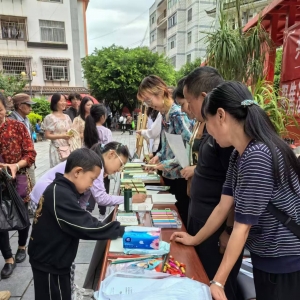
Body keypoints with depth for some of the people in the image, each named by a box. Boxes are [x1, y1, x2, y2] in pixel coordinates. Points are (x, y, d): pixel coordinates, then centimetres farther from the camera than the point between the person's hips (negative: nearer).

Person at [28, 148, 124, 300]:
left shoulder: (59, 189, 1)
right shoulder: (60, 195, -31)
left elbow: (81, 220, 4)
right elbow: (86, 226, -30)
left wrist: (114, 228, -5)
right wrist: (119, 230, -20)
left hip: (51, 260, 9)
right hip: (49, 264, -9)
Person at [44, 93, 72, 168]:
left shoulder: (67, 117, 13)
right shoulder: (50, 117, -5)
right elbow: (47, 135, -8)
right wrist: (62, 136, -18)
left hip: (69, 148, 5)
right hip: (57, 149, -5)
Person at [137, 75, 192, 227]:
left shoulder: (178, 115, -19)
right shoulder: (164, 114, 7)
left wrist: (166, 164, -19)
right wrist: (159, 156, 1)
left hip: (180, 177, -8)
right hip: (168, 175, 8)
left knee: (182, 218, 7)